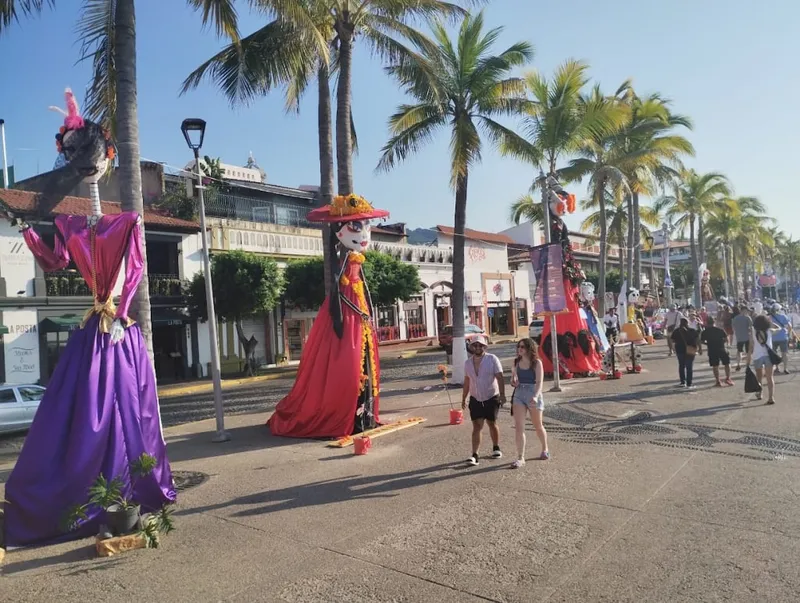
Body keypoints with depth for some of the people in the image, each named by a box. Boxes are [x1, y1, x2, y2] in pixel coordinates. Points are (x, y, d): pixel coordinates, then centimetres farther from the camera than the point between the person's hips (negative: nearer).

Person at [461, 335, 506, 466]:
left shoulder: (492, 359, -10)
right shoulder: (468, 363, 3)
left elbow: (500, 378, -15)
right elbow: (467, 382, 13)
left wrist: (502, 394, -26)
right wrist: (463, 398, 15)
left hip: (492, 398, -2)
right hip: (475, 400, 3)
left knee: (492, 423, 10)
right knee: (477, 427, -4)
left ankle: (496, 448, 32)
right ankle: (474, 455, -6)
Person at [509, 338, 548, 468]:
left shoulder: (536, 363, -8)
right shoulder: (516, 362, 5)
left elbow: (539, 382, -16)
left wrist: (535, 396, -30)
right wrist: (513, 382, -3)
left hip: (533, 395, -3)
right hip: (519, 395, 3)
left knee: (538, 426, 14)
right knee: (519, 427, -7)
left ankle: (545, 450, 38)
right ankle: (520, 458, -4)